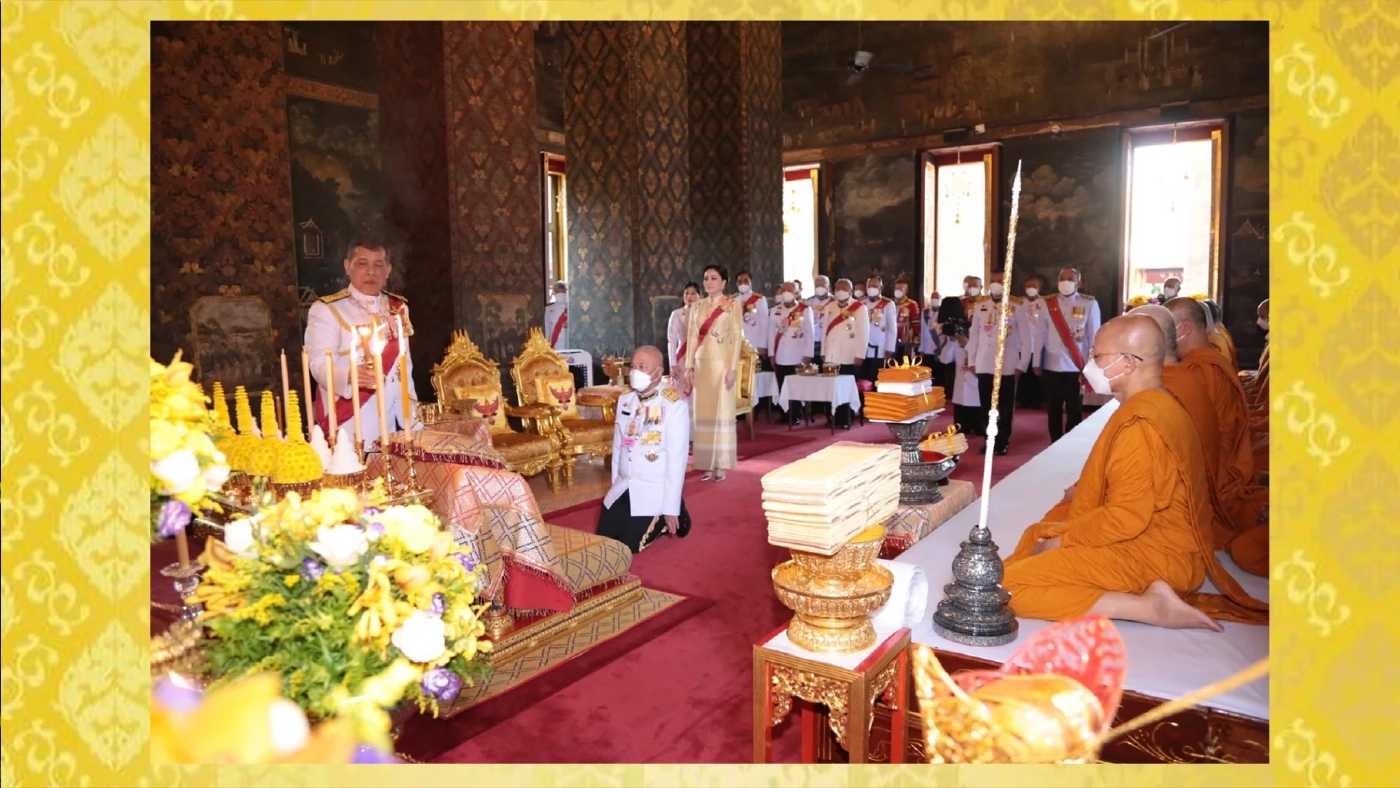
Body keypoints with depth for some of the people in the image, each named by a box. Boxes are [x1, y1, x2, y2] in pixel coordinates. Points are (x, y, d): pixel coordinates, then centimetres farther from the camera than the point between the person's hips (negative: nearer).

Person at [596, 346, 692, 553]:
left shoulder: (675, 406, -19)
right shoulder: (624, 401, 1)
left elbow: (677, 458, -18)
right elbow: (617, 446, 9)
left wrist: (670, 508, -17)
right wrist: (615, 485, 10)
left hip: (655, 490, -6)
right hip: (623, 487, 6)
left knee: (630, 546, -9)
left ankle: (671, 516, 15)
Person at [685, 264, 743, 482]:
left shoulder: (732, 304, -1)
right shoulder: (697, 306, 12)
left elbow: (737, 336, -6)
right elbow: (692, 336, 10)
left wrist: (733, 368, -12)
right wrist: (689, 366, 3)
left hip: (722, 363, -4)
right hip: (701, 364, 4)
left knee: (722, 413, -1)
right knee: (703, 413, 4)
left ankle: (722, 465, 5)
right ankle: (708, 464, 10)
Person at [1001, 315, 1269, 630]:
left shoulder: (1138, 422, -22)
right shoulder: (1161, 405, 10)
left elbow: (1127, 517, -25)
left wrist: (1061, 540, -14)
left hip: (1152, 555, -11)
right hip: (1162, 540, 11)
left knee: (1009, 586, -20)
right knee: (1037, 535, 25)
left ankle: (1150, 606, -18)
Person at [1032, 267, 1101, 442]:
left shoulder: (1089, 304, -1)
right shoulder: (1048, 303, 4)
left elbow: (1094, 336, 0)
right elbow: (1041, 334, 4)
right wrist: (1036, 362, 1)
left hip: (1076, 367, -2)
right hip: (1051, 366, 2)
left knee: (1074, 411, 5)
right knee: (1053, 410, 9)